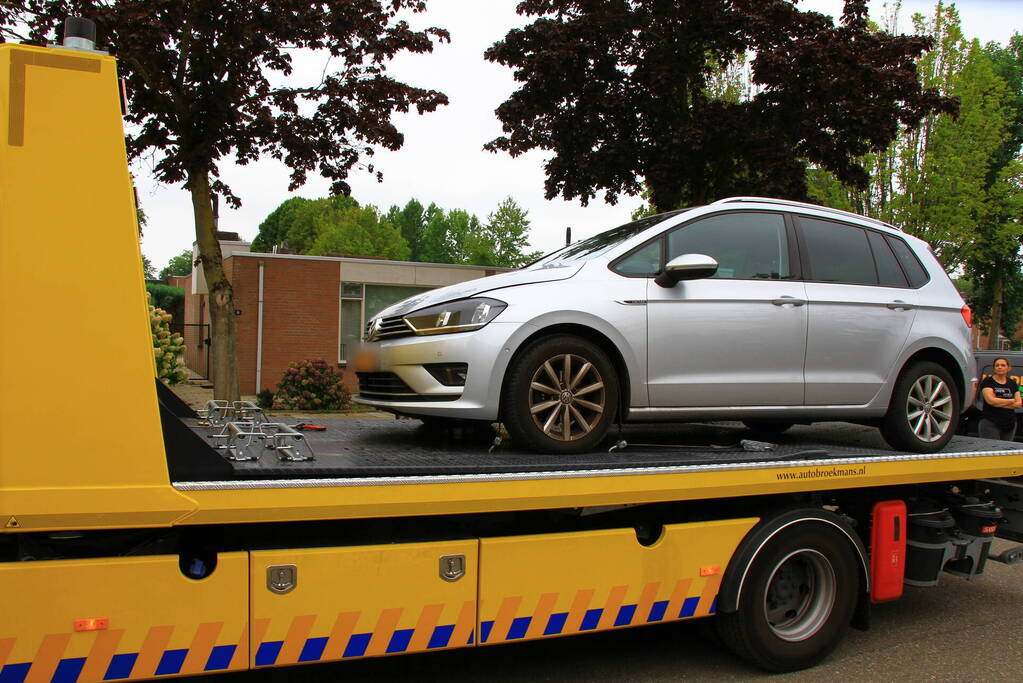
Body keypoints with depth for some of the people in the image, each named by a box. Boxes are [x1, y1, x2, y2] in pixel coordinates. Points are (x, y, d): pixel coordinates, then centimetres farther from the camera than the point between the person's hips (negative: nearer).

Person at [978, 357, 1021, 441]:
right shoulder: (987, 382, -1)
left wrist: (999, 404, -9)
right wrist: (1011, 400, -3)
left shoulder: (1012, 383, 14)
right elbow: (990, 400, -15)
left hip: (1010, 424, 5)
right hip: (990, 423, -5)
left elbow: (1018, 404, 6)